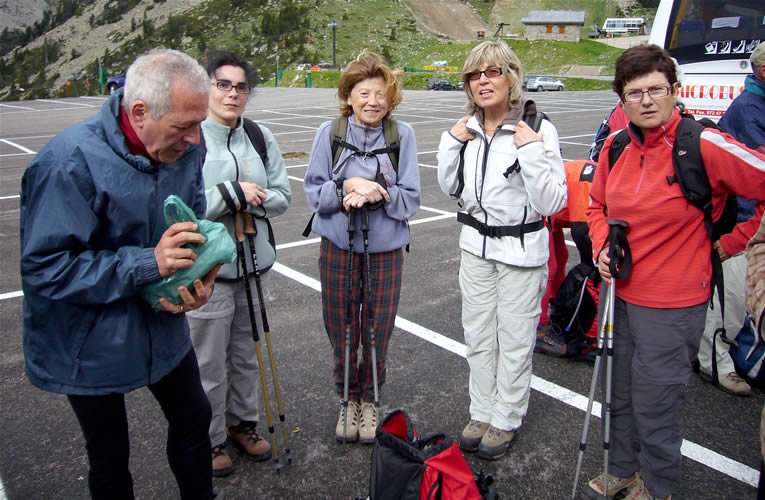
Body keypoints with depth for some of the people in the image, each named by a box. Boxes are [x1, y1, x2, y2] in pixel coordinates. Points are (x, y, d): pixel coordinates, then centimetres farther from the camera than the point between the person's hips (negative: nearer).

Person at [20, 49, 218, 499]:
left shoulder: (186, 150, -8)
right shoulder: (70, 162, -27)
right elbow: (45, 268, -26)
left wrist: (199, 280, -16)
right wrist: (149, 263, -33)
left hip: (163, 329, 6)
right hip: (90, 345, -5)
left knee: (194, 419, 22)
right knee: (110, 456, 16)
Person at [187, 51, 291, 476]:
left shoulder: (260, 137, 6)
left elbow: (282, 196, 5)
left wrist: (252, 198, -15)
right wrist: (234, 194, -19)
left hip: (255, 264, 5)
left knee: (248, 353, 19)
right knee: (210, 362, 7)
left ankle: (242, 423, 40)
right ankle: (210, 439, 29)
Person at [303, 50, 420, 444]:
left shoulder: (402, 134, -6)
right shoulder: (330, 132, -5)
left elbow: (410, 198, -6)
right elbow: (313, 192, -4)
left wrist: (376, 192, -23)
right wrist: (348, 186, -21)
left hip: (385, 250, 0)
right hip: (338, 247, 1)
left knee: (377, 333, 11)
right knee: (341, 331, 11)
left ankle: (369, 399, 35)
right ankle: (348, 398, 35)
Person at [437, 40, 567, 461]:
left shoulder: (537, 129, -15)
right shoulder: (467, 127, 1)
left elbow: (553, 203, -18)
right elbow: (449, 187, 10)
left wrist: (531, 151, -27)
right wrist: (452, 142, -3)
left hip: (521, 249, -5)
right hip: (475, 245, 5)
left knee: (514, 342, 9)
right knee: (478, 337, 16)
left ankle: (505, 420, 29)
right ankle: (481, 412, 35)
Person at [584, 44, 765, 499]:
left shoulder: (704, 146, -18)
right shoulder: (616, 147, 1)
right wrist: (602, 245, -2)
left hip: (673, 303, -6)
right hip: (621, 292, 6)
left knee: (656, 401, 9)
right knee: (620, 391, 21)